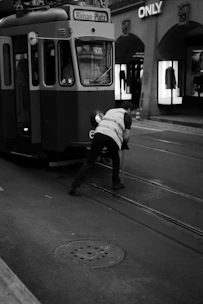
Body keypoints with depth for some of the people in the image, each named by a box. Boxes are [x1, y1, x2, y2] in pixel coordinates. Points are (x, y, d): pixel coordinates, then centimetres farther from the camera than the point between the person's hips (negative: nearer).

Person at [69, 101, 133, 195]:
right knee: (115, 159, 27)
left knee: (89, 161, 9)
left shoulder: (110, 111, 34)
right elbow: (126, 136, 8)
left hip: (99, 133, 3)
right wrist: (124, 144, 30)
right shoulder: (127, 116, 18)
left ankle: (74, 186, -1)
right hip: (112, 137, -3)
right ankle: (116, 183, 31)